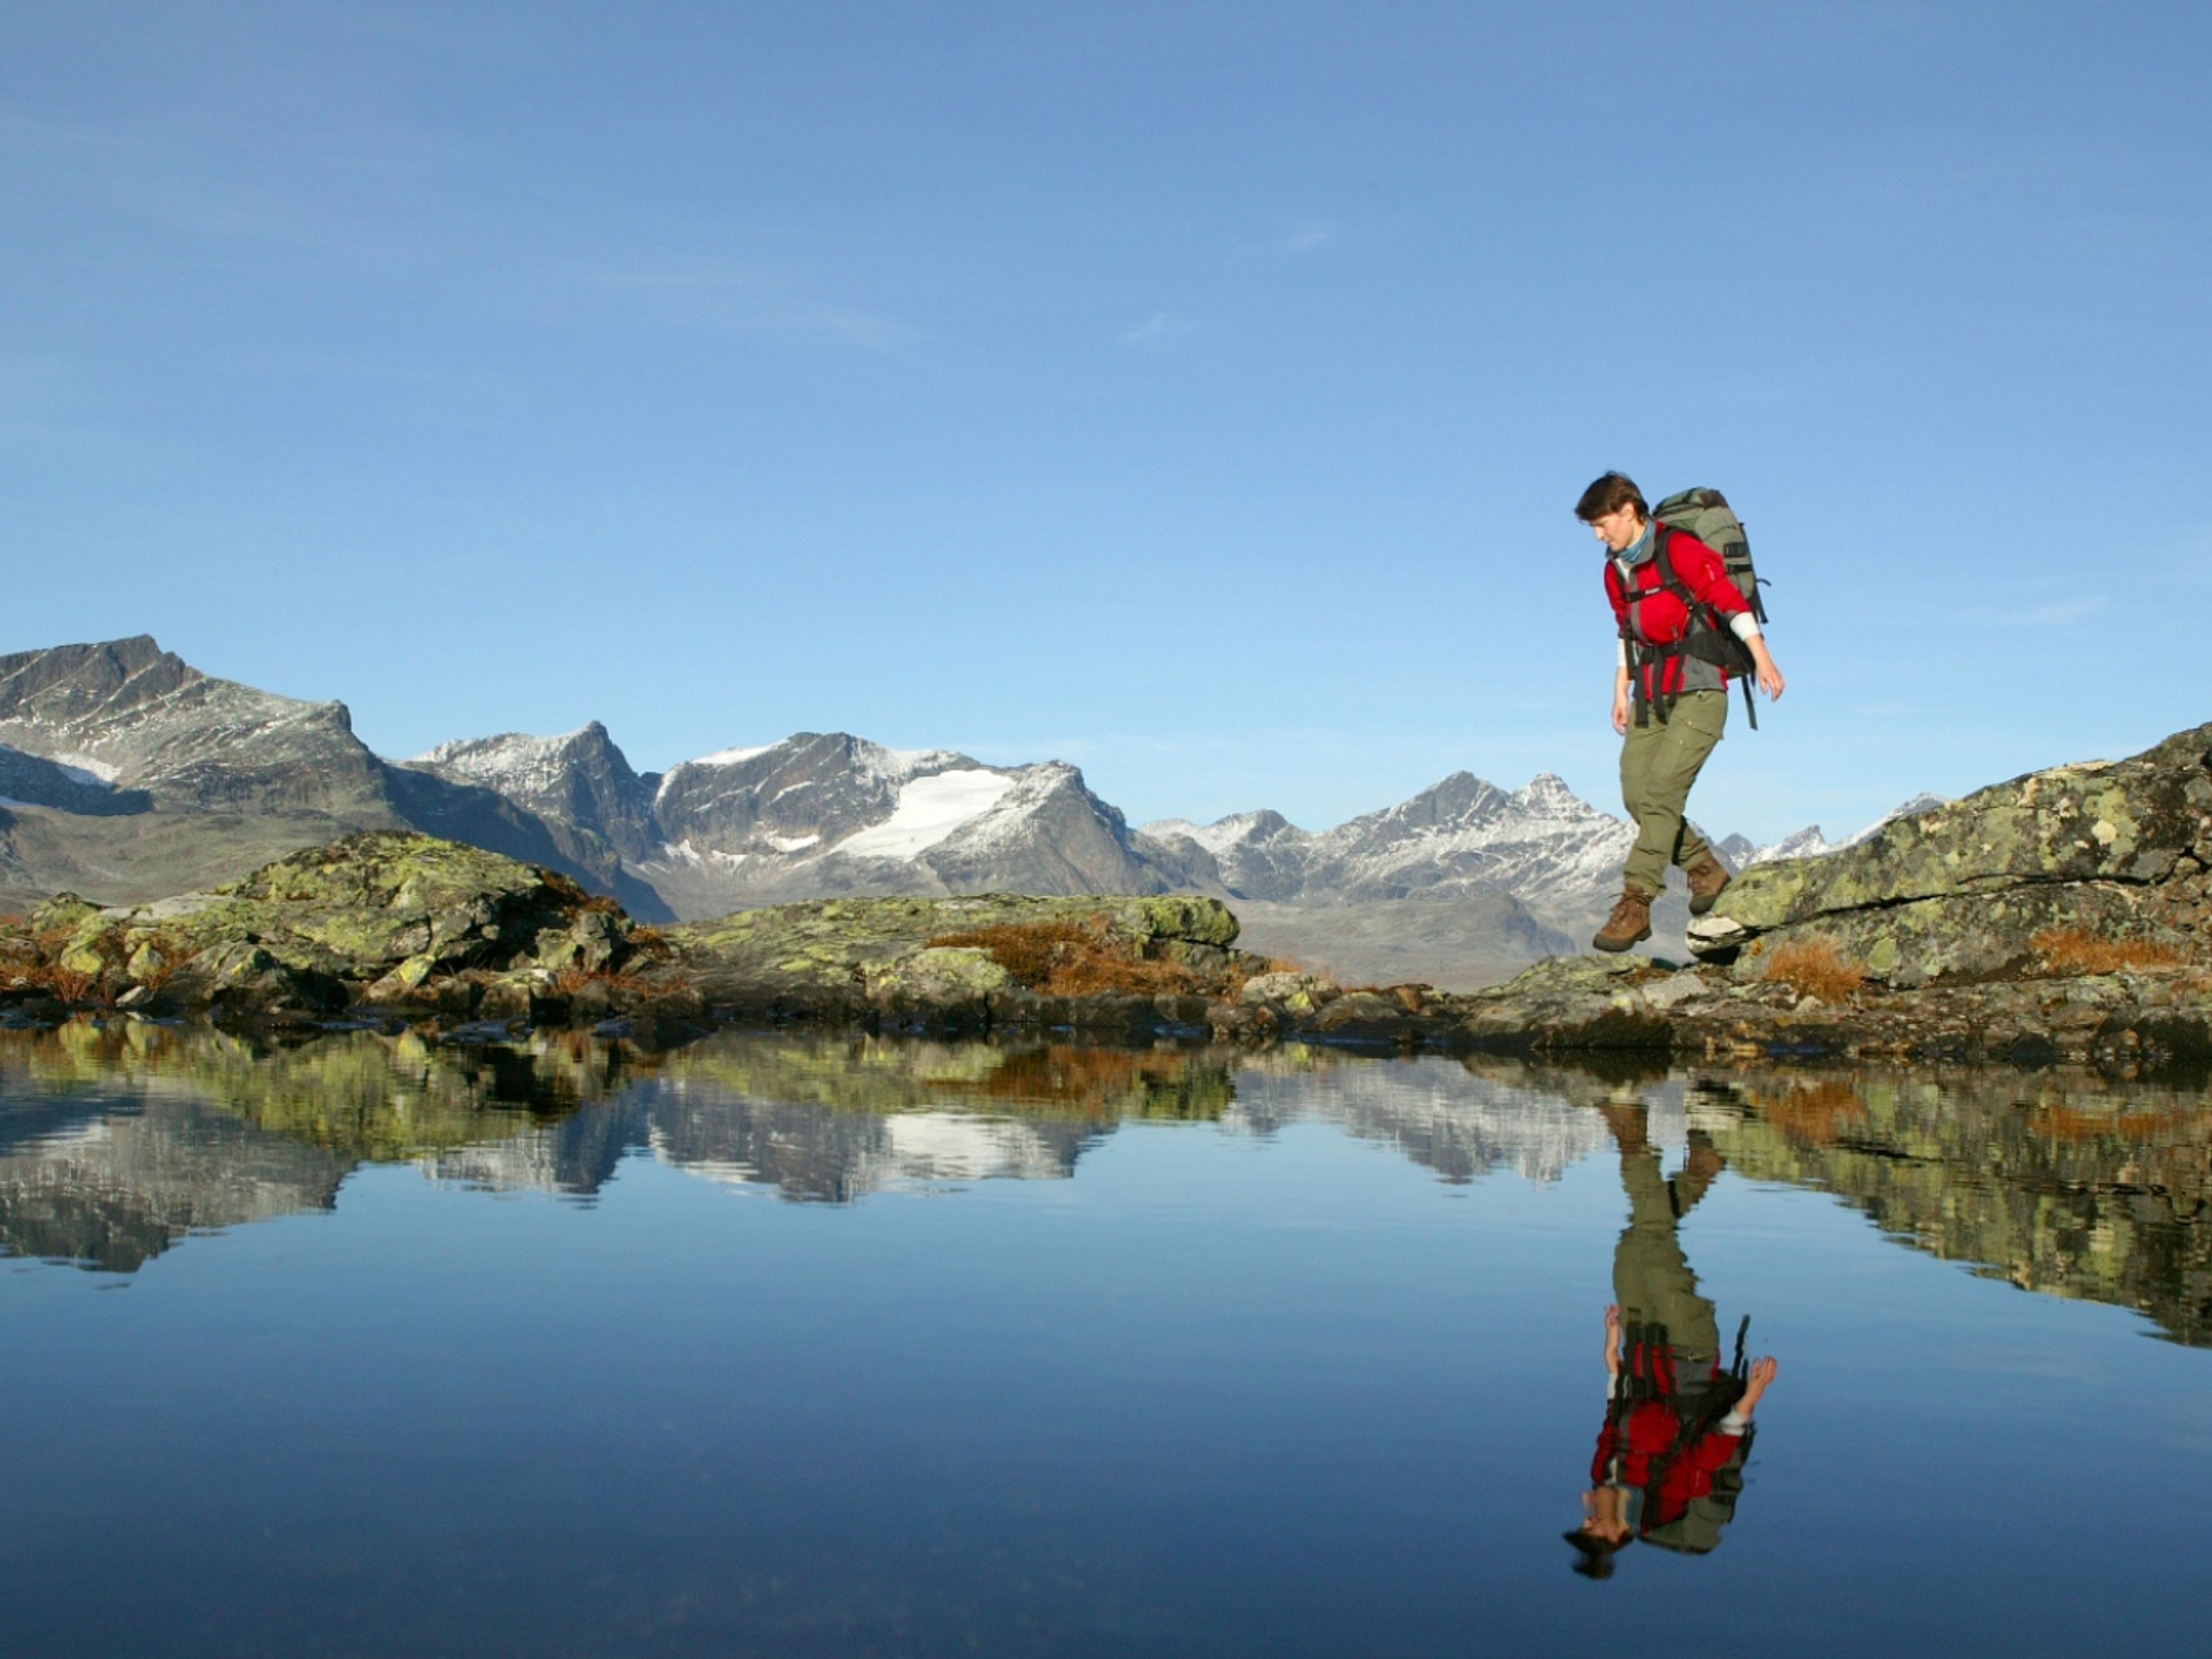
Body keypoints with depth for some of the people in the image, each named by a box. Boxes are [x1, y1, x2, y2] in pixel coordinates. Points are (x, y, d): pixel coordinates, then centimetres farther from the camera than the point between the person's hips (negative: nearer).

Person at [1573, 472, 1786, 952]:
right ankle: (1705, 868, 16)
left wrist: (1762, 661, -16)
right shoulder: (1616, 570, 13)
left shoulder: (1680, 550, -11)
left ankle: (1636, 903, -20)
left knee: (1662, 791, -18)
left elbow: (1732, 603, -12)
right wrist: (1621, 692, 18)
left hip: (1698, 692, -7)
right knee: (1636, 795, -3)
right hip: (1651, 696, 8)